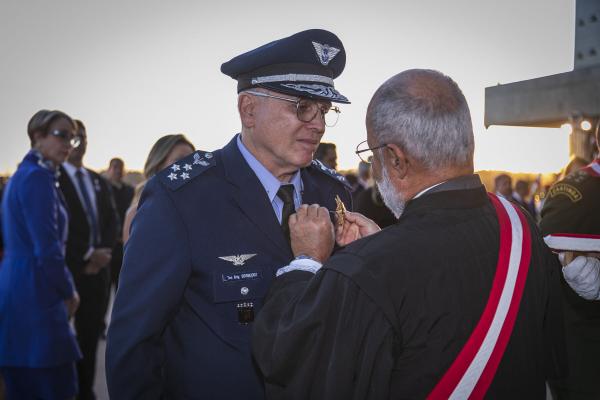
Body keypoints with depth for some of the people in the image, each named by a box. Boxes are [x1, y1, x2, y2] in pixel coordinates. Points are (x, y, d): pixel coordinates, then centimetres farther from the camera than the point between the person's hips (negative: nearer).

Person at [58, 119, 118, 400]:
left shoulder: (100, 182, 16)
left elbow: (112, 222, 11)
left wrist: (101, 254, -5)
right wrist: (86, 256, -11)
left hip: (98, 269, 6)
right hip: (67, 270, -5)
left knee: (91, 333, 8)